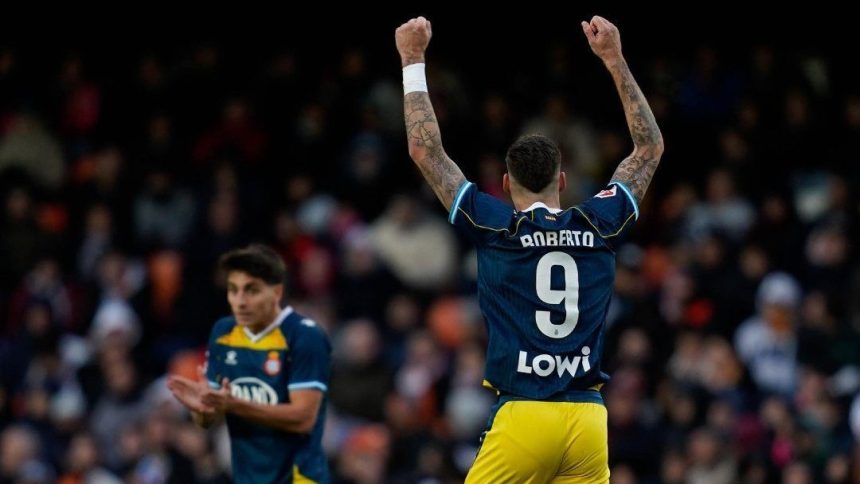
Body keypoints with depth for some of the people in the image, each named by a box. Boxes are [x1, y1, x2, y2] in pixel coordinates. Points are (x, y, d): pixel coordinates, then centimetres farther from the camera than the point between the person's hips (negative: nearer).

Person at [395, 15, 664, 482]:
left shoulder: (496, 228, 0)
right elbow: (650, 148, 22)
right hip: (588, 416, 3)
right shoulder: (599, 227, 7)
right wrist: (615, 60, 25)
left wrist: (413, 61, 15)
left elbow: (425, 149, 6)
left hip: (521, 413, -3)